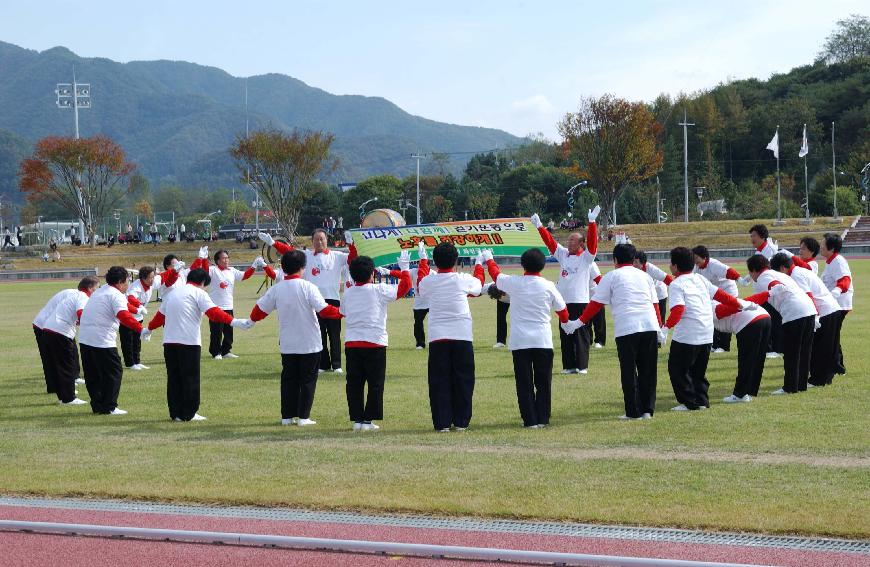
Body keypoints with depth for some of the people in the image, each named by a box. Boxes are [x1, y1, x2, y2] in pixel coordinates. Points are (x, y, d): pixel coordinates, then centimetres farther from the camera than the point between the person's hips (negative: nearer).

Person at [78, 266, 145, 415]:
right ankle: (109, 407, 1)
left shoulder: (98, 292, 21)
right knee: (113, 372, 1)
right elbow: (124, 316, -24)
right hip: (102, 340, -9)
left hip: (84, 338, 9)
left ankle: (97, 406, 17)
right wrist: (140, 329, -29)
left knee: (92, 375, 14)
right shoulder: (116, 295, -8)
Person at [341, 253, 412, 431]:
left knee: (354, 383, 8)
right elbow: (405, 286, -3)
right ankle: (368, 420, 1)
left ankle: (357, 419, 8)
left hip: (351, 343, 4)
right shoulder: (379, 291, -8)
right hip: (374, 343, -4)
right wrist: (404, 268, 12)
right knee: (375, 384, 4)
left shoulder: (348, 293, 3)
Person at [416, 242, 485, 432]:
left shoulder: (428, 281, -2)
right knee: (463, 381, 8)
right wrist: (479, 264, 38)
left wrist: (423, 259, 37)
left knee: (439, 382, 4)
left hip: (437, 338, 1)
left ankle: (442, 423, 1)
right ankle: (461, 422, 8)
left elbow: (420, 284, 24)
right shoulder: (463, 280, -4)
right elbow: (478, 284, 20)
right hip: (462, 337, -1)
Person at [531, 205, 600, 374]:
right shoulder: (564, 254, 13)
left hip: (580, 301, -6)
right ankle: (568, 366, 12)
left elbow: (592, 241, -15)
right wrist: (539, 227, 12)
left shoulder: (585, 257, -3)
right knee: (565, 335, 7)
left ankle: (582, 366, 1)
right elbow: (550, 242, 16)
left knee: (581, 335, -4)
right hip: (564, 301, 6)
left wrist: (592, 222, -23)